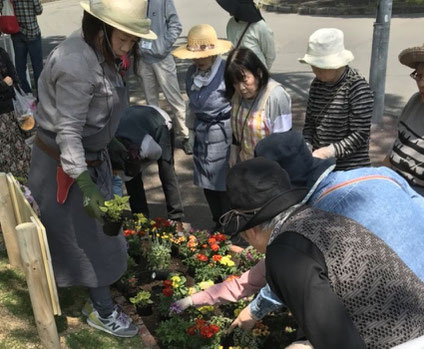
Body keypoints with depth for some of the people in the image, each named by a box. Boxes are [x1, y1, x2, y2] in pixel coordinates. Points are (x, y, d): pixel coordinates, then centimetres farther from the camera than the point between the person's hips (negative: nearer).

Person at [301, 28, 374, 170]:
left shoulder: (358, 88, -14)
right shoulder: (317, 84, 6)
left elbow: (360, 135, -15)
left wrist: (329, 151, -24)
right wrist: (306, 146, -6)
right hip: (319, 165, 6)